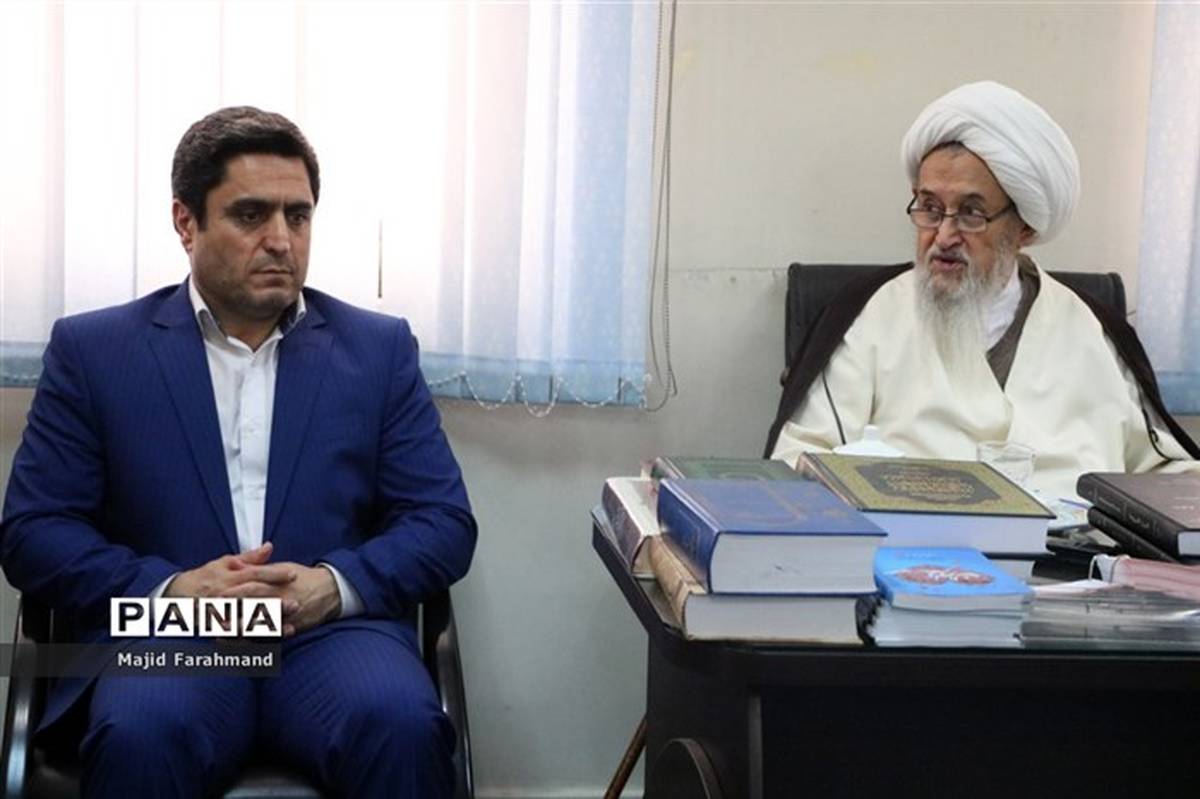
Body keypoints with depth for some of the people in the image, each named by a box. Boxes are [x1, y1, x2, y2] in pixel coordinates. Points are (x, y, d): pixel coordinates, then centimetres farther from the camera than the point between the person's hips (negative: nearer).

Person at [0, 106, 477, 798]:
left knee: (401, 726, -32)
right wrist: (170, 588, -12)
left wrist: (333, 584, -11)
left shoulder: (380, 349, 14)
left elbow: (445, 522, 9)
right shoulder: (93, 350, 11)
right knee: (139, 735, -35)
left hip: (331, 630, 1)